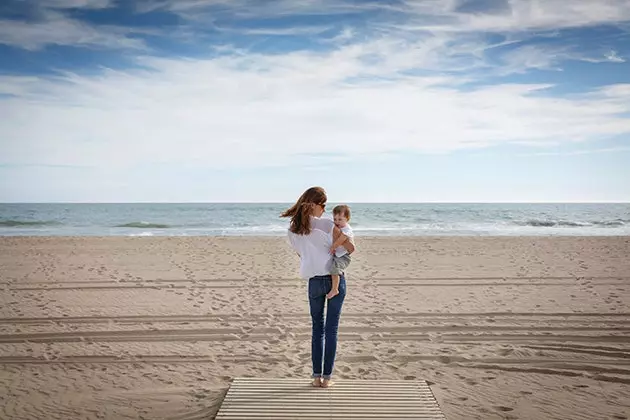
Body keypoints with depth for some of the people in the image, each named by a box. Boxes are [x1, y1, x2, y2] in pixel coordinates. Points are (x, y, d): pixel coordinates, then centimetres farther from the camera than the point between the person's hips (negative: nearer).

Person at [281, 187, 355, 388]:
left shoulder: (292, 231, 0)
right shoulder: (327, 224, -12)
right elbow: (350, 248, -11)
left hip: (314, 281, 3)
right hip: (336, 278, -3)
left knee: (317, 328, 15)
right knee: (331, 329, 6)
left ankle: (317, 376, 14)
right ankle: (327, 377, 9)